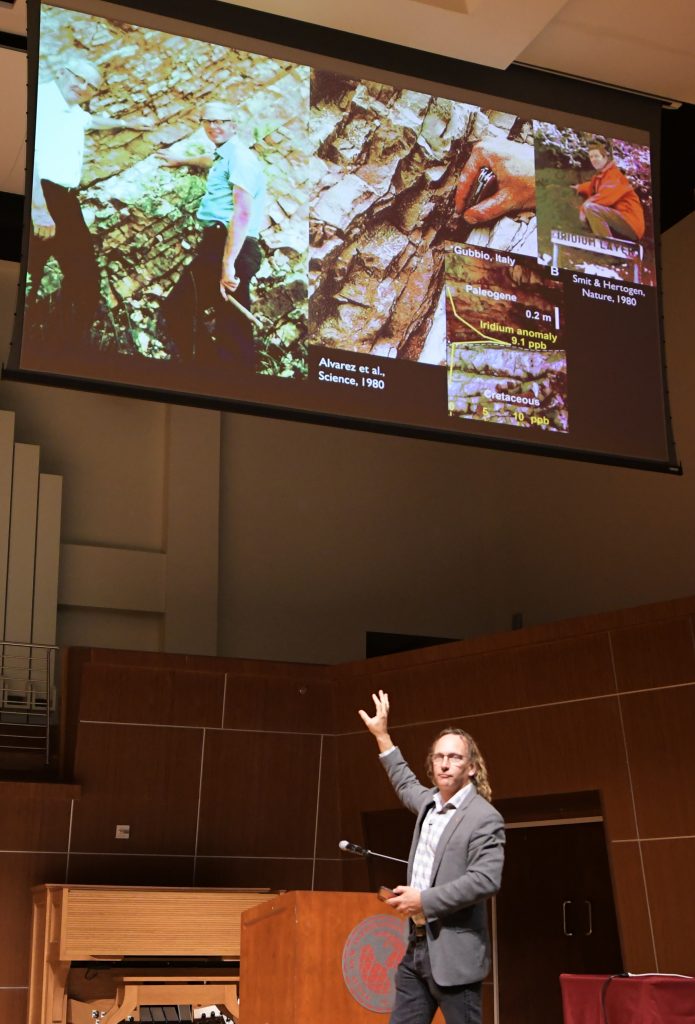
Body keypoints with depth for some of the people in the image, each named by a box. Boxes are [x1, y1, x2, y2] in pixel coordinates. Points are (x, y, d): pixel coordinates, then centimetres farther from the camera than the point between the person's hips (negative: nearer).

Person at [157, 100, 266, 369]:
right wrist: (182, 160, 71)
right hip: (214, 246, 11)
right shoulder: (223, 157, 25)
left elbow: (243, 213, -19)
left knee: (232, 329, -14)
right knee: (176, 309, 14)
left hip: (231, 248, -11)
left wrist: (228, 263, -27)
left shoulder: (239, 156, -7)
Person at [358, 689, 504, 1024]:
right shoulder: (430, 802, 12)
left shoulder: (485, 818, -12)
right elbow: (406, 784, 35)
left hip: (453, 953, -8)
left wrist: (425, 900, -20)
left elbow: (486, 881, -23)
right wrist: (382, 736, 35)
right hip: (416, 947, 8)